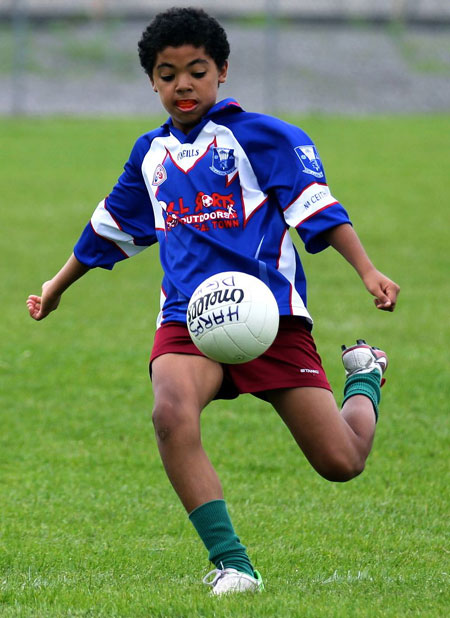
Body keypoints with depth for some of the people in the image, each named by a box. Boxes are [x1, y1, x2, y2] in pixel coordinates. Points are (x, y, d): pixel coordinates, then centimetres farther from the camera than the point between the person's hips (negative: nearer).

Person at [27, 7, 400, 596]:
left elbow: (318, 208, -6)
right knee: (171, 414, -32)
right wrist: (58, 284, 41)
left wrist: (368, 270, -19)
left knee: (341, 461, -3)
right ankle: (232, 564, -26)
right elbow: (111, 226, 31)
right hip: (187, 317, 3)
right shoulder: (151, 153, 15)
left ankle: (364, 374, 35)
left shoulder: (259, 136, -1)